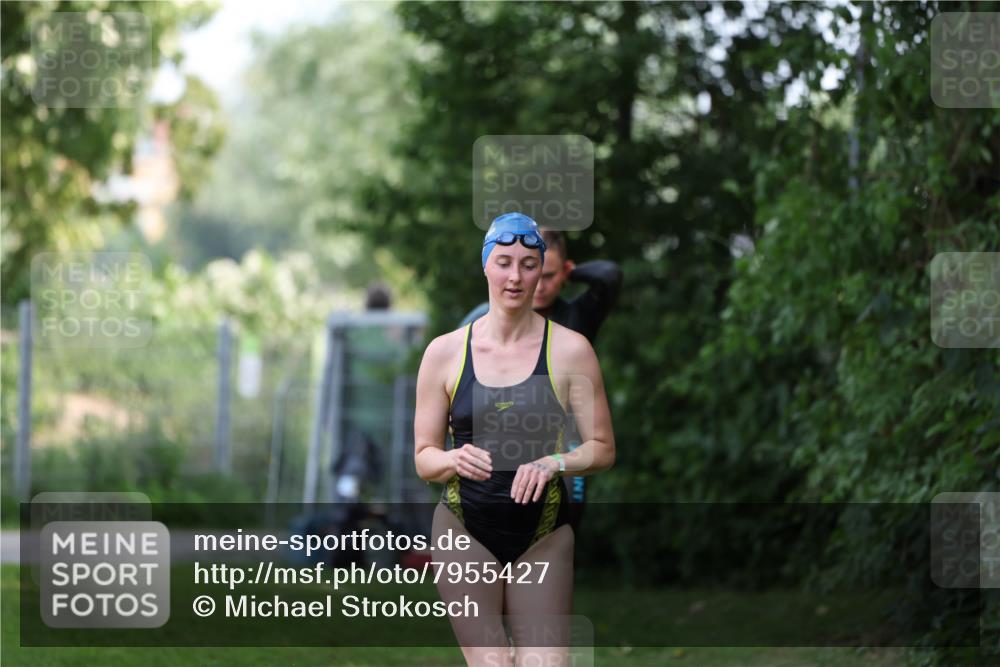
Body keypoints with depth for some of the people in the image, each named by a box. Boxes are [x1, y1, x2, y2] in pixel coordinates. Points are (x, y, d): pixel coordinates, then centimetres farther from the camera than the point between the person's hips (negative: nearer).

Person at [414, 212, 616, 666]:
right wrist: (455, 460, -16)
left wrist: (554, 463, -17)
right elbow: (424, 458, 7)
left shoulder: (570, 350, 1)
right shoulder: (445, 352, 4)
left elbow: (602, 448, 3)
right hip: (465, 532, 0)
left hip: (543, 533, 0)